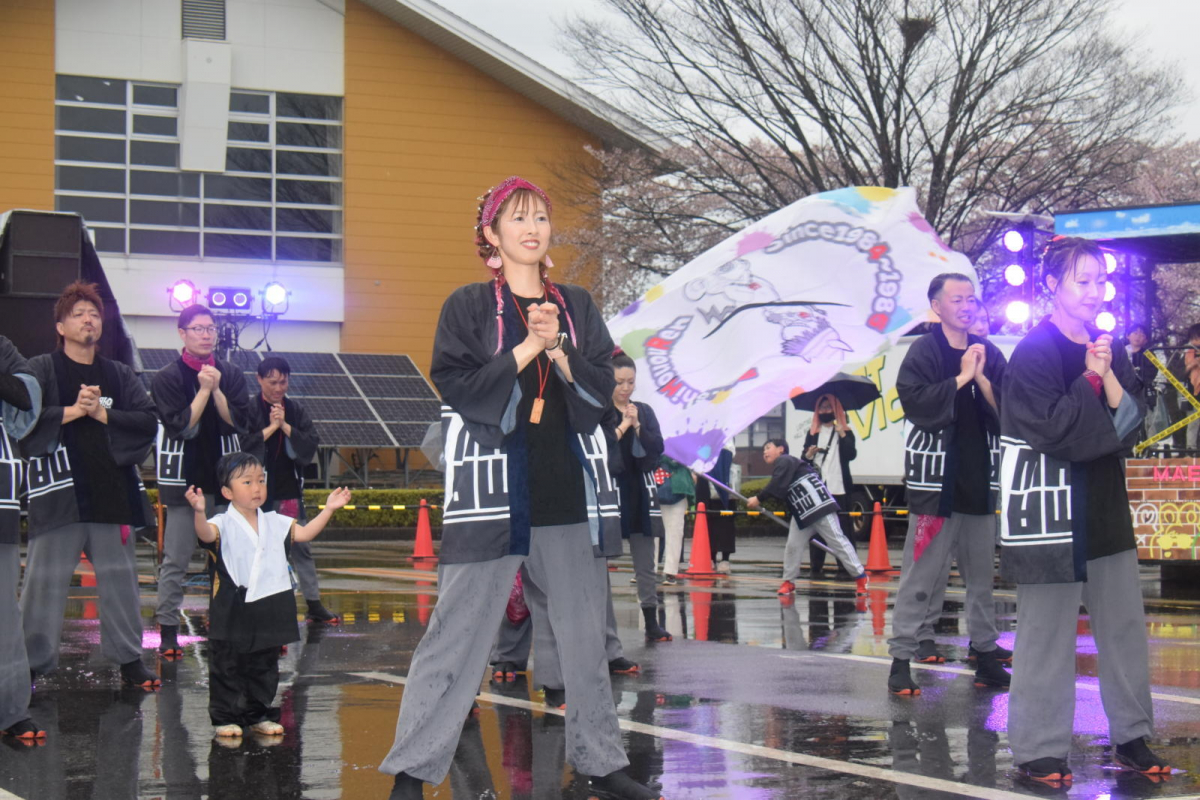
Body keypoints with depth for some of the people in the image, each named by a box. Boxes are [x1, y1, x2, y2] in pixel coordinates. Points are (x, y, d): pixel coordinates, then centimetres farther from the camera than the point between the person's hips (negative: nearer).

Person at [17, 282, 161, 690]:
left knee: (120, 577, 8)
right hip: (58, 491, -4)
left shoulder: (120, 375, 14)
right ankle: (32, 664, 3)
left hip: (112, 490, 4)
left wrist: (101, 412, -8)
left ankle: (129, 660, 15)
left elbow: (148, 422, 2)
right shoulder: (41, 370, 4)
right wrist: (71, 411, -12)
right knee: (45, 580, -4)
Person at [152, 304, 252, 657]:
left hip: (225, 477, 3)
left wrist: (216, 389, -13)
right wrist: (204, 390, -14)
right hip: (184, 478, -3)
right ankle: (168, 631, 1)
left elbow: (240, 422, -4)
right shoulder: (167, 377, -3)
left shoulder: (231, 375, 7)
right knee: (175, 558, -4)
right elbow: (181, 426, -13)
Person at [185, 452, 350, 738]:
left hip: (268, 613, 5)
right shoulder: (223, 525, -10)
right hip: (232, 615, -5)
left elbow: (304, 533, 10)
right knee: (228, 667, 2)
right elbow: (205, 534, -30)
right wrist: (199, 512, -50)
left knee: (264, 667, 14)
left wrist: (328, 509, 3)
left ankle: (259, 715, 25)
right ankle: (225, 717, 11)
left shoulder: (275, 523, 8)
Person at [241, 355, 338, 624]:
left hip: (290, 489, 4)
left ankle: (314, 604, 11)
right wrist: (271, 427, -15)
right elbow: (242, 446, -16)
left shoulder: (297, 410, 8)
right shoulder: (249, 409, -4)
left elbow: (311, 443, -3)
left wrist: (285, 426, -13)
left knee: (301, 547, 7)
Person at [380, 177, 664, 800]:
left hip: (569, 496, 4)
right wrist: (527, 347, -11)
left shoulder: (576, 306, 15)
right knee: (459, 630, -7)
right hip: (492, 491, -4)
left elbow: (601, 388, 7)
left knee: (585, 633, 7)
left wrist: (557, 349, -8)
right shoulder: (468, 306, 4)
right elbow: (458, 386, -8)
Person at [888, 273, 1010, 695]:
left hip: (979, 481, 5)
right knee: (922, 573, -6)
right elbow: (914, 400, -18)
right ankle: (902, 656, -3)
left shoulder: (989, 354, 11)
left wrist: (982, 380, -9)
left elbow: (1006, 412, 6)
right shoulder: (923, 352, -3)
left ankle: (986, 654, 17)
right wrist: (961, 379, -15)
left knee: (982, 573, 10)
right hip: (935, 480, -5)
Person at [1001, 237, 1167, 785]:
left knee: (1125, 626, 10)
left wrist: (1107, 375, -10)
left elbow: (1131, 422, 3)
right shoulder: (1035, 351, -11)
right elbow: (1055, 429, -19)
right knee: (1047, 633, -2)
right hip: (1049, 509, -7)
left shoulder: (1106, 348, 11)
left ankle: (1131, 736, 20)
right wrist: (1091, 380, -13)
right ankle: (1038, 750, 7)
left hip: (1104, 506, 7)